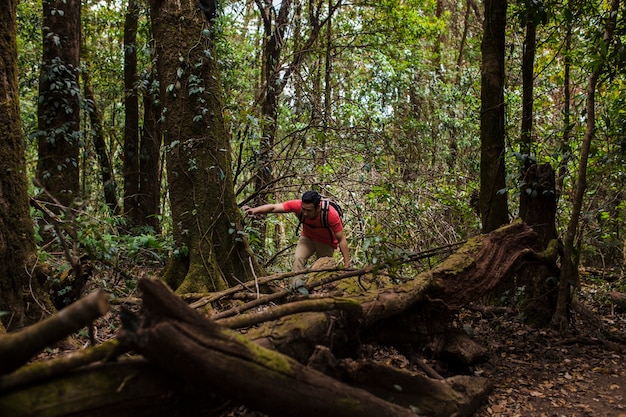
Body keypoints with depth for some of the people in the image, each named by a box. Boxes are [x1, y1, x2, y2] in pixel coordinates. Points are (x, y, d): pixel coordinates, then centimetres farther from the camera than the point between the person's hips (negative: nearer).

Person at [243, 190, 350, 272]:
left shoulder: (331, 214, -35)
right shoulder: (298, 205, -30)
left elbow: (342, 239, -27)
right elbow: (273, 208, -27)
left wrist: (347, 264, -26)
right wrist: (254, 210, -44)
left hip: (326, 242, -2)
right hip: (307, 237, 2)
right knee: (298, 259, -21)